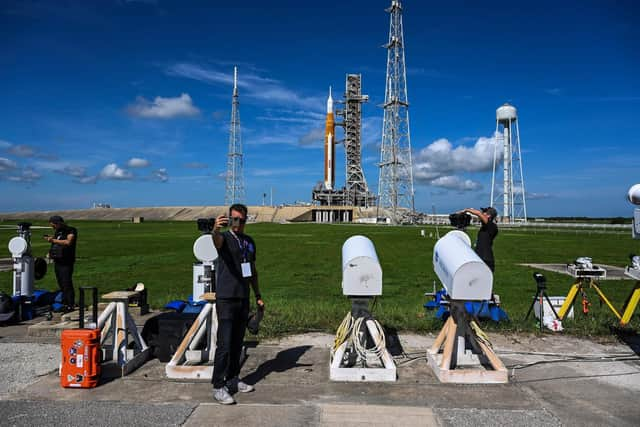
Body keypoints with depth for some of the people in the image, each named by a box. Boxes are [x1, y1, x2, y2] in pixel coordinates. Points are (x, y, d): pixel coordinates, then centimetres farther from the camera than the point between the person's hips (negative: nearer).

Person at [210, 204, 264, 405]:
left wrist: (258, 296, 17)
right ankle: (218, 387, 3)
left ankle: (232, 380, 26)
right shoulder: (225, 238, -7)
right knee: (224, 344, -6)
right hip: (226, 299, -6)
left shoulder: (249, 242, 12)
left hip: (243, 299, 6)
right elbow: (217, 240, -34)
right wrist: (215, 229, -57)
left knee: (237, 343, 14)